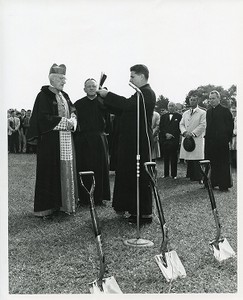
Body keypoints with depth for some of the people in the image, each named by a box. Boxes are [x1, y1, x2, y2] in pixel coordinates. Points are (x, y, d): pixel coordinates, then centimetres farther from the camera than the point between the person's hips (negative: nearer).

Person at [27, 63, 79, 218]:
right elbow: (43, 118, -14)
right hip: (50, 141, -7)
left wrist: (72, 121, -7)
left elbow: (73, 112, 16)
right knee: (51, 172, -5)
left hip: (66, 140, 7)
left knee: (67, 170, 7)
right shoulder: (44, 95, -5)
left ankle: (65, 203, 17)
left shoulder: (64, 95, 16)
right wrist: (65, 121, -15)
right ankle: (47, 207, 4)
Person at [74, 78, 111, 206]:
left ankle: (99, 197, 12)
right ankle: (84, 198, 10)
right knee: (83, 169, 1)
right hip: (82, 141, 0)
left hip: (99, 139, 0)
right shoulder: (78, 104, 9)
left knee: (100, 168, 2)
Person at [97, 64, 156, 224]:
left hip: (140, 142, -10)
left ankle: (145, 214, 4)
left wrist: (107, 95, -16)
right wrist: (106, 99, 9)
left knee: (140, 177, -5)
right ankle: (135, 209, 23)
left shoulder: (147, 93, -11)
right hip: (133, 141, 10)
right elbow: (123, 110, 18)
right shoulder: (141, 93, 20)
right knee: (130, 174, 13)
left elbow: (127, 104, -25)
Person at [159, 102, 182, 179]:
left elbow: (179, 128, -2)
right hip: (164, 140, 3)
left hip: (174, 140, -3)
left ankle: (174, 174, 6)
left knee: (174, 158, 0)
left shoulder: (179, 116, 5)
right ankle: (166, 174, 11)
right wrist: (166, 134, -7)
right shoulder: (163, 116, 16)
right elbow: (161, 128, 9)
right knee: (166, 158, 5)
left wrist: (172, 135, -10)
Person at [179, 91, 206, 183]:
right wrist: (184, 132, -6)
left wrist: (192, 133, -14)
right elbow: (181, 124, 14)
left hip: (197, 139, -5)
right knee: (188, 160, 3)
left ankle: (199, 178, -2)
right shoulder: (185, 113, 19)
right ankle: (191, 176, 10)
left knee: (196, 160, -8)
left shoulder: (202, 113, 3)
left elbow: (203, 125, -6)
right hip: (186, 139, 5)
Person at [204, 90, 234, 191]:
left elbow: (230, 126, -4)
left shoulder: (225, 111, -2)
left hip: (222, 141, -5)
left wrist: (227, 138, -7)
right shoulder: (208, 111, 13)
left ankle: (224, 185, 8)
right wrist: (206, 137, 5)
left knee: (223, 164, 1)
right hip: (210, 141, 5)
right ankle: (213, 183, 17)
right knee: (212, 164, 7)